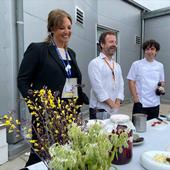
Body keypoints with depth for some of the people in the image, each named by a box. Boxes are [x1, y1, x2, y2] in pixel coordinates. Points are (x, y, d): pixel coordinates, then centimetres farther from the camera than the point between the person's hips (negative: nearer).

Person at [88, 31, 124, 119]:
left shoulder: (117, 66, 12)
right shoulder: (95, 63, -9)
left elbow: (121, 86, 7)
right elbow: (97, 87, -16)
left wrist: (117, 104, -7)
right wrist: (112, 104, -13)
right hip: (99, 111, -6)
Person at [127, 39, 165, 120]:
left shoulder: (160, 66, 8)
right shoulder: (136, 64, -4)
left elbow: (162, 82, 17)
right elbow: (131, 82, -6)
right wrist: (135, 99, -12)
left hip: (155, 104, 4)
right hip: (140, 103, -4)